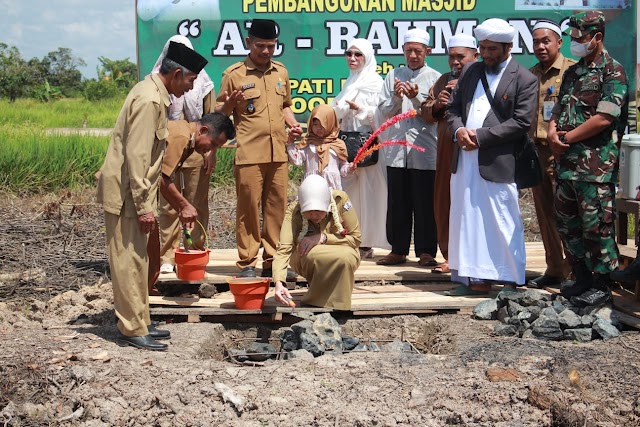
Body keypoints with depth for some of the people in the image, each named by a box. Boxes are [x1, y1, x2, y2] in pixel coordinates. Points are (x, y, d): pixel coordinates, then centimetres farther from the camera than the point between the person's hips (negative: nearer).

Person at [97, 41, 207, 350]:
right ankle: (132, 330, 3)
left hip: (134, 191, 10)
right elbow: (136, 156, -23)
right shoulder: (149, 100, -19)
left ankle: (139, 323, 23)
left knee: (137, 260, 15)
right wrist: (144, 206, -22)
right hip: (126, 193, -10)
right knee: (129, 261, -4)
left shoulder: (156, 94, 12)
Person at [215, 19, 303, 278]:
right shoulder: (233, 74, -2)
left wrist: (292, 124, 7)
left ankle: (272, 260, 17)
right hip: (249, 155, -4)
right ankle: (247, 264, 8)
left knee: (277, 208, 7)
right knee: (248, 209, -1)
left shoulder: (281, 72, 13)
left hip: (278, 153, 5)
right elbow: (220, 114, 3)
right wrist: (229, 103, -18)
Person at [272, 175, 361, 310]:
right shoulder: (293, 211, -22)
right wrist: (278, 282, -45)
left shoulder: (340, 200, -21)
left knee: (346, 258, -35)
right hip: (306, 262, 0)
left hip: (342, 254, 1)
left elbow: (355, 238, -14)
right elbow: (283, 249, -30)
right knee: (313, 253, -35)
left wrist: (324, 238, -27)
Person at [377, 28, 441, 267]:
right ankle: (398, 249, 17)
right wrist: (397, 98, -10)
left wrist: (416, 98, -15)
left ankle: (426, 252, 10)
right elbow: (384, 111, 8)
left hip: (424, 151, -3)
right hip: (396, 150, 3)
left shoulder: (435, 78, 3)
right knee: (397, 203, 8)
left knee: (424, 203, 1)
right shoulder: (393, 76, 11)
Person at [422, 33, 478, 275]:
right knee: (444, 202, 6)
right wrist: (436, 104, 0)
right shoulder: (444, 80, 20)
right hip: (447, 151, 6)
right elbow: (426, 114, 21)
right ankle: (450, 256, 15)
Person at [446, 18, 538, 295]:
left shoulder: (525, 80, -3)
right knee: (467, 221, 9)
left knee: (503, 225, -1)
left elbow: (521, 122, -11)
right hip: (465, 161, 6)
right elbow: (453, 108, 16)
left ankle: (511, 282, 7)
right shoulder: (470, 72, 15)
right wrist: (459, 129, -7)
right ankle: (476, 277, 17)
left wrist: (480, 136, -14)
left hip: (498, 163, -6)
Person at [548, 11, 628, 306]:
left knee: (596, 225, -4)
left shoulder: (613, 72, -6)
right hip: (565, 161, 8)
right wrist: (553, 132, -3)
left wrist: (568, 138, -10)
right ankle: (582, 279, 24)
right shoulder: (572, 73, 17)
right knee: (567, 223, 12)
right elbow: (558, 110, 19)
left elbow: (604, 118, -17)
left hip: (595, 164, -8)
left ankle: (601, 286, 6)